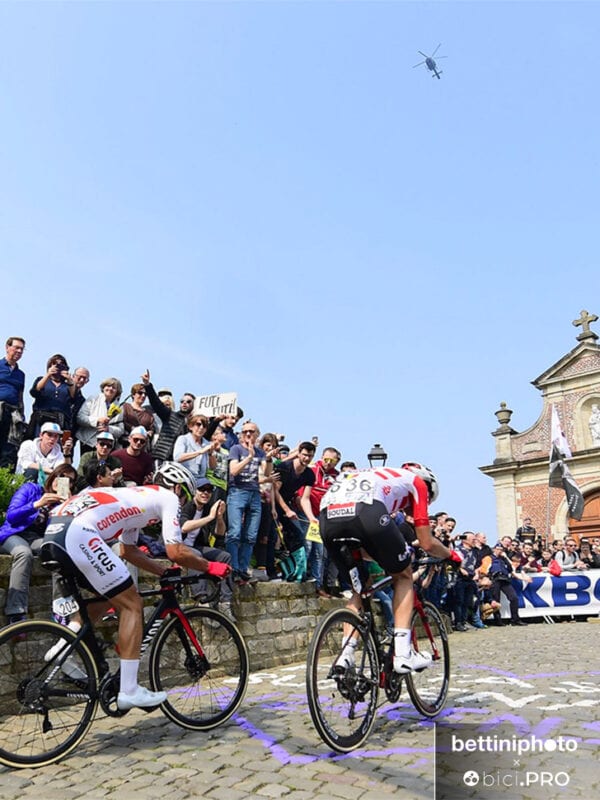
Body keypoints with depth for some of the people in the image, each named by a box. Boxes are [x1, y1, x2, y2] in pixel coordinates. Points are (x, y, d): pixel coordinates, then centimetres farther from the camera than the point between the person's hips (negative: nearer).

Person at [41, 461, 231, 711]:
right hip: (79, 533, -10)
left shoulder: (137, 496, 33)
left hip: (56, 527, 10)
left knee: (103, 597, 29)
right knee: (132, 605, 1)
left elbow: (128, 551, 34)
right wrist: (210, 567, 14)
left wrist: (165, 572, 33)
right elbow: (175, 551, 0)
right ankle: (129, 691, 2)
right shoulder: (168, 497, 9)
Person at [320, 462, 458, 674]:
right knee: (403, 576, 20)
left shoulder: (382, 475, 43)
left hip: (327, 515, 6)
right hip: (365, 511, -6)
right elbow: (427, 543, 25)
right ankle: (403, 655, 14)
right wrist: (451, 554, 45)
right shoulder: (418, 481, 28)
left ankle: (346, 655, 15)